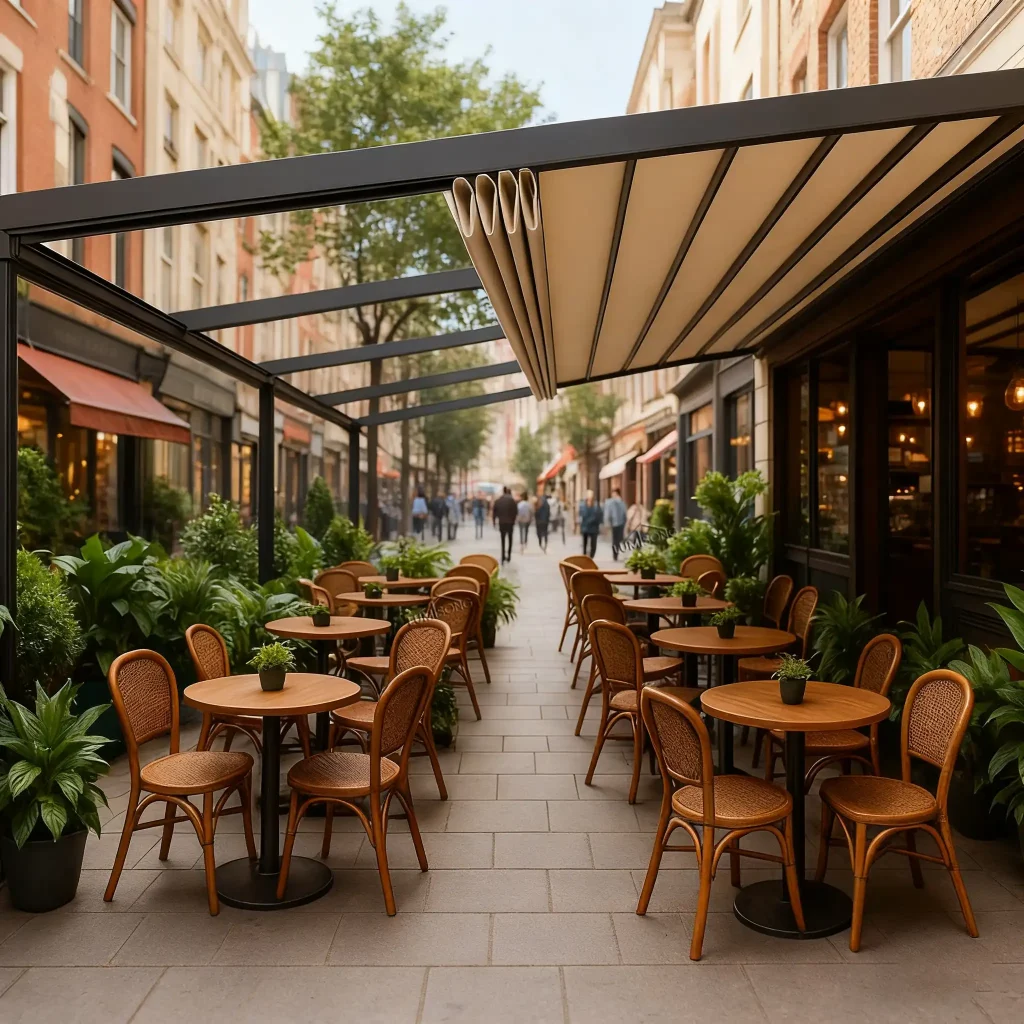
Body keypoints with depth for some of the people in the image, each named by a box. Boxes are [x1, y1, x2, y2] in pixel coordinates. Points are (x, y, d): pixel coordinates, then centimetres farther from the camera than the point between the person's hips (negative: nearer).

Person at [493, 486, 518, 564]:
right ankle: (509, 556, 13)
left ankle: (503, 557, 3)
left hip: (501, 523, 2)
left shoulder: (498, 501, 3)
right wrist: (514, 521, 0)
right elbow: (515, 511, -10)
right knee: (510, 539, 14)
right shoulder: (512, 500, -7)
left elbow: (495, 512, 2)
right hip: (510, 522, -2)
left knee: (503, 540, 9)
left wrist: (495, 522, 8)